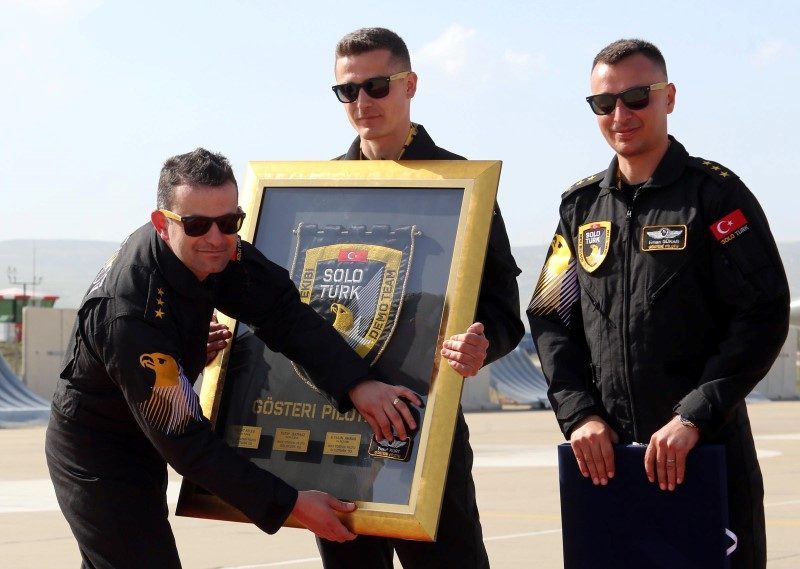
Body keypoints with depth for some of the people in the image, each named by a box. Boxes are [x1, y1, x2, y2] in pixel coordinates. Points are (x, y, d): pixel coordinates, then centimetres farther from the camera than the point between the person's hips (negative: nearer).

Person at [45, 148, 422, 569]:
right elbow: (184, 441, -32)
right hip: (98, 466, -9)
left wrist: (356, 383, -32)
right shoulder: (131, 316, -35)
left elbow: (282, 312, -16)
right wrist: (288, 505, -31)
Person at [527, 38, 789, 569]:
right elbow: (551, 319, 10)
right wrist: (580, 414, -5)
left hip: (709, 450, -4)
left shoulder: (715, 193, -4)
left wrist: (694, 416, -18)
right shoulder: (581, 206, 11)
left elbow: (764, 315, -11)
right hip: (607, 452, 4)